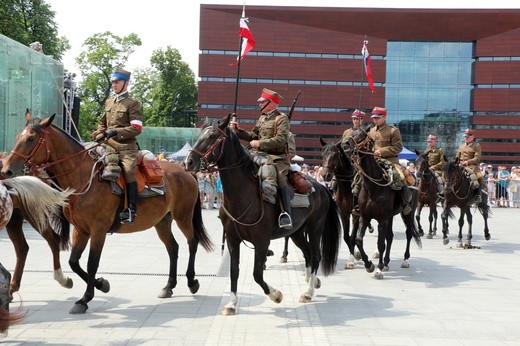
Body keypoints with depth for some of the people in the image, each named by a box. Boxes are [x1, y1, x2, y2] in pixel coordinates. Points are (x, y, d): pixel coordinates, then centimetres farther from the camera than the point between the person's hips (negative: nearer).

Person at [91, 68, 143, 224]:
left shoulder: (132, 104, -1)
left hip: (126, 147, -7)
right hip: (109, 146, 7)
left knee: (128, 172, -26)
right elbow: (102, 123, 30)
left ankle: (131, 209, -27)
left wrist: (115, 132, -18)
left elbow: (136, 128, -10)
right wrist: (100, 134, 8)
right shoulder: (109, 102, 19)